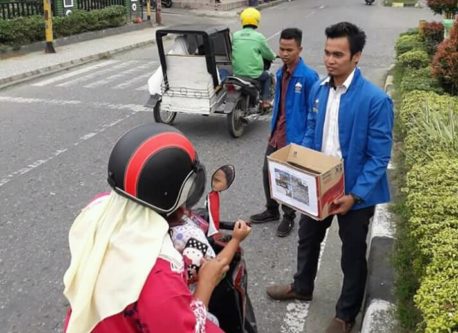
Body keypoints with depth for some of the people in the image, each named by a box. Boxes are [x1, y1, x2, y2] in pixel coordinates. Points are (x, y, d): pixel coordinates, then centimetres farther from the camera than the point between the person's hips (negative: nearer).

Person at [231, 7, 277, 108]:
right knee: (267, 77, 28)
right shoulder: (258, 36, -8)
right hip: (254, 75, -3)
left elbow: (232, 52, 10)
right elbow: (269, 54, 3)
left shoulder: (235, 35, 0)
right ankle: (265, 100, 21)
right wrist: (274, 56, 26)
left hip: (237, 73, 3)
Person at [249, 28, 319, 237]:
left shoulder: (308, 77, -18)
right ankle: (272, 210, 37)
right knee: (268, 172, 16)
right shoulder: (280, 73, 5)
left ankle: (289, 217, 27)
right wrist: (273, 129, 17)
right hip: (276, 134, 7)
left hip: (295, 138, -7)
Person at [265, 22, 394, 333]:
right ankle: (302, 287, 52)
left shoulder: (375, 99, -22)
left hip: (354, 192, -6)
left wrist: (355, 195, -25)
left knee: (353, 255, 14)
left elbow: (379, 157, -20)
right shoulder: (319, 89, -3)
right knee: (307, 238, 25)